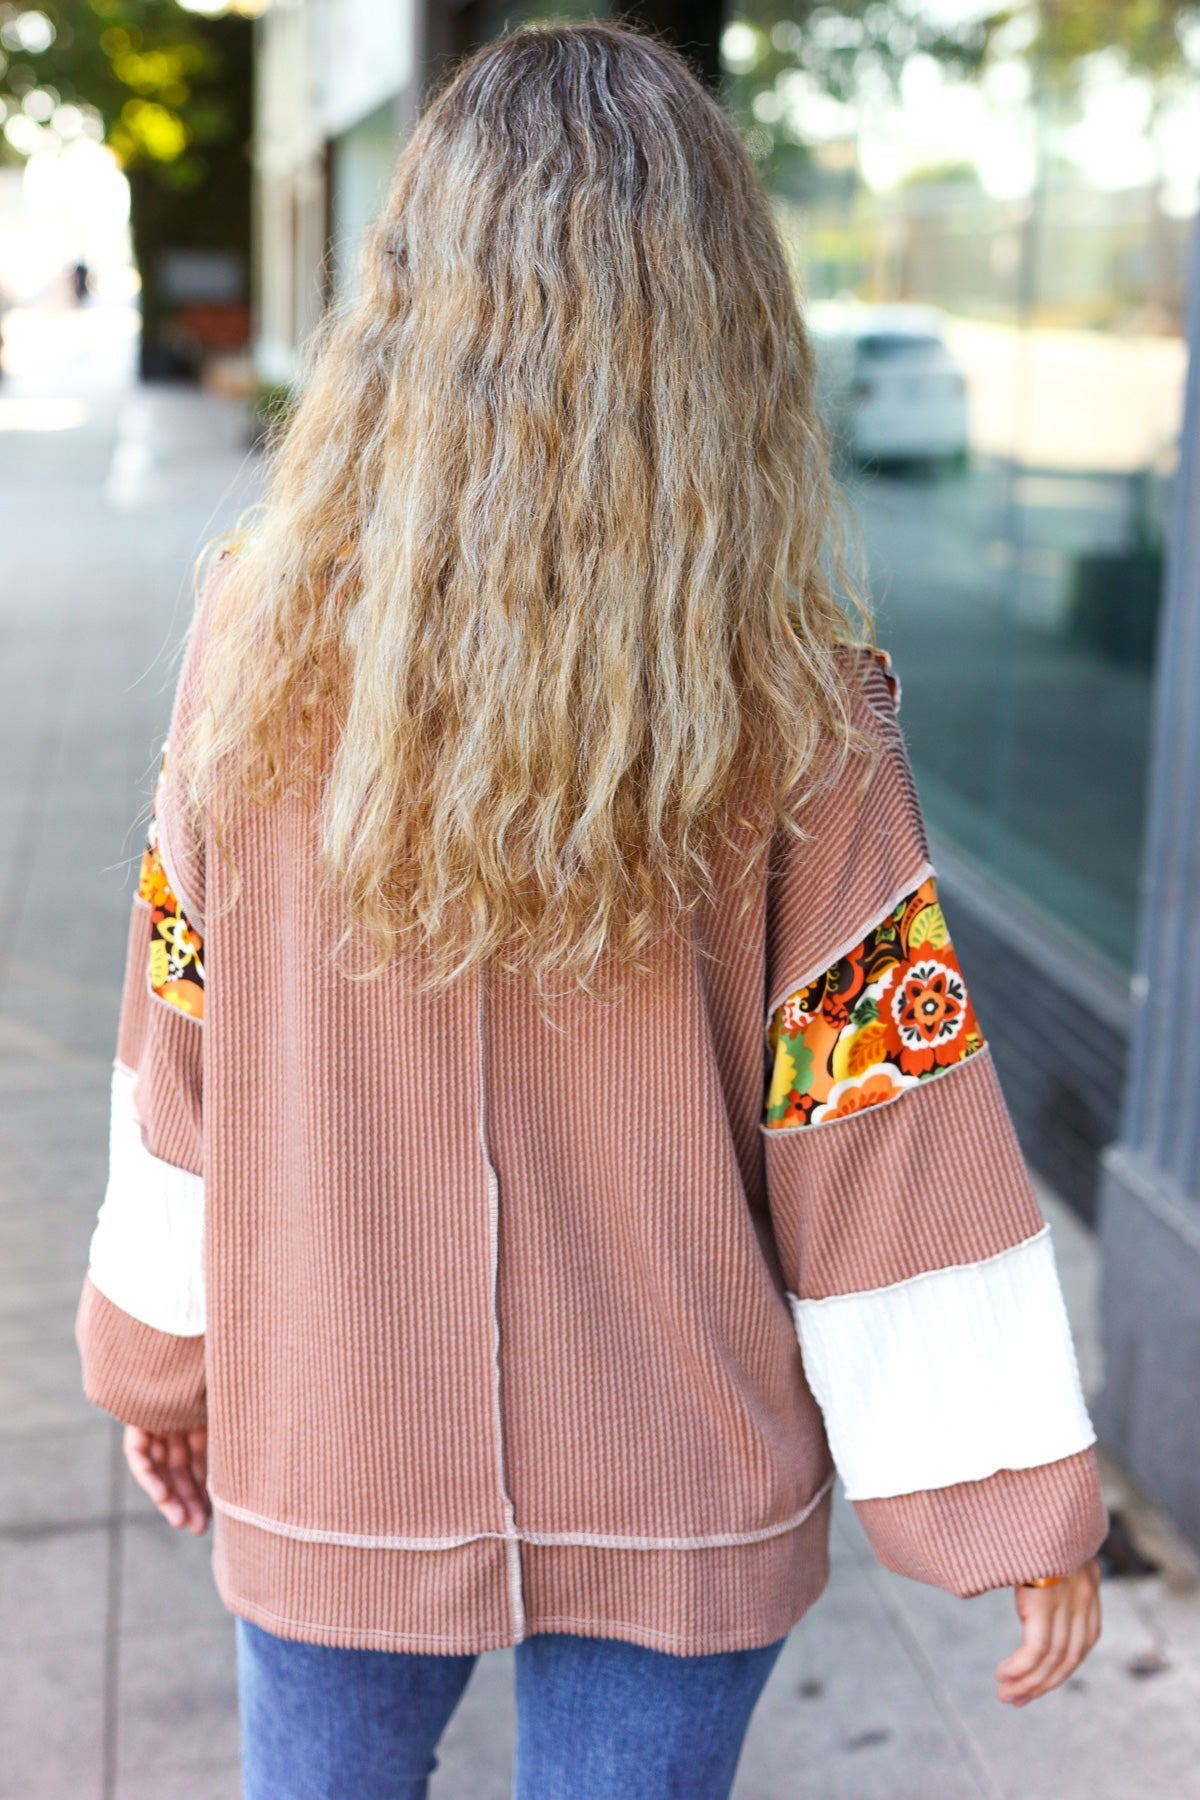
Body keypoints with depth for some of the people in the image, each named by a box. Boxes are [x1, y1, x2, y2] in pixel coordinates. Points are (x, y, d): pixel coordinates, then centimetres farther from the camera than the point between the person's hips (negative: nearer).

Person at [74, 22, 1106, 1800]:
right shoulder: (795, 708, -17)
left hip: (331, 1461, 1)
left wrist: (162, 1360, 11)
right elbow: (886, 1117, -13)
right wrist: (1013, 1496, -1)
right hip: (681, 1503, 0)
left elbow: (184, 1060, -4)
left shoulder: (262, 636, -13)